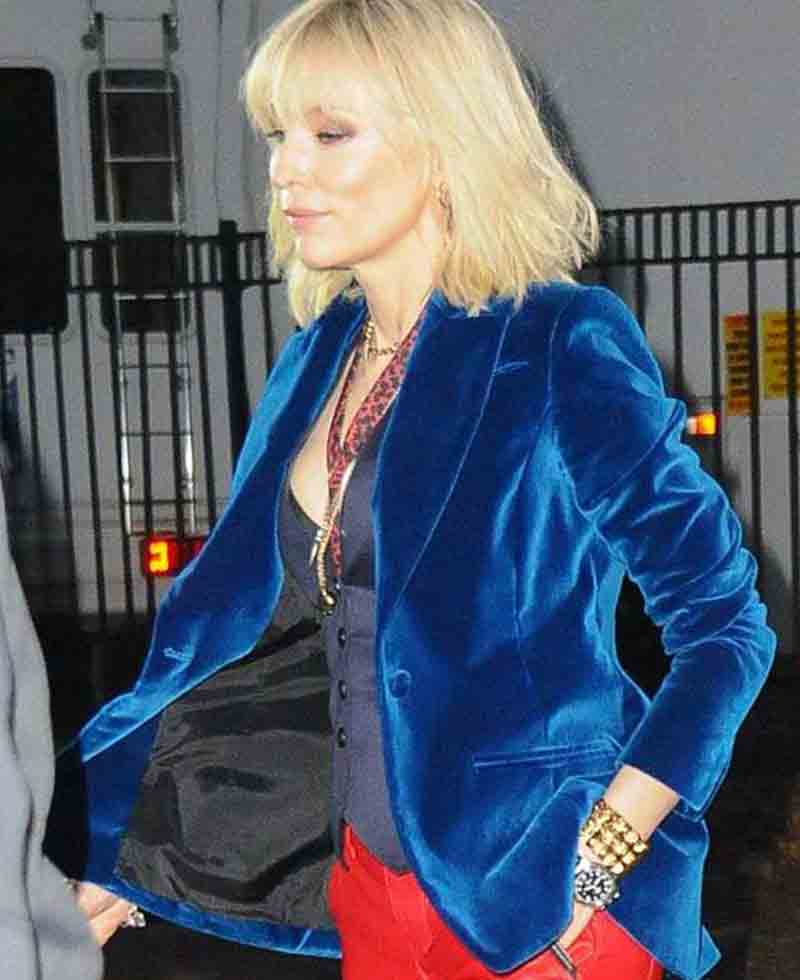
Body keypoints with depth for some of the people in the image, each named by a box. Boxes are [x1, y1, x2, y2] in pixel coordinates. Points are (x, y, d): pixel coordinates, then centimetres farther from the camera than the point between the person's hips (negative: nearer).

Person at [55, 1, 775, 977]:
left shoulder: (563, 348, -14)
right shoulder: (317, 359, 4)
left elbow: (723, 622, -12)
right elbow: (237, 614, 7)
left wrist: (601, 856, -19)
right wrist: (104, 853, 3)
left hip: (539, 900, -6)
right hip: (371, 879, 6)